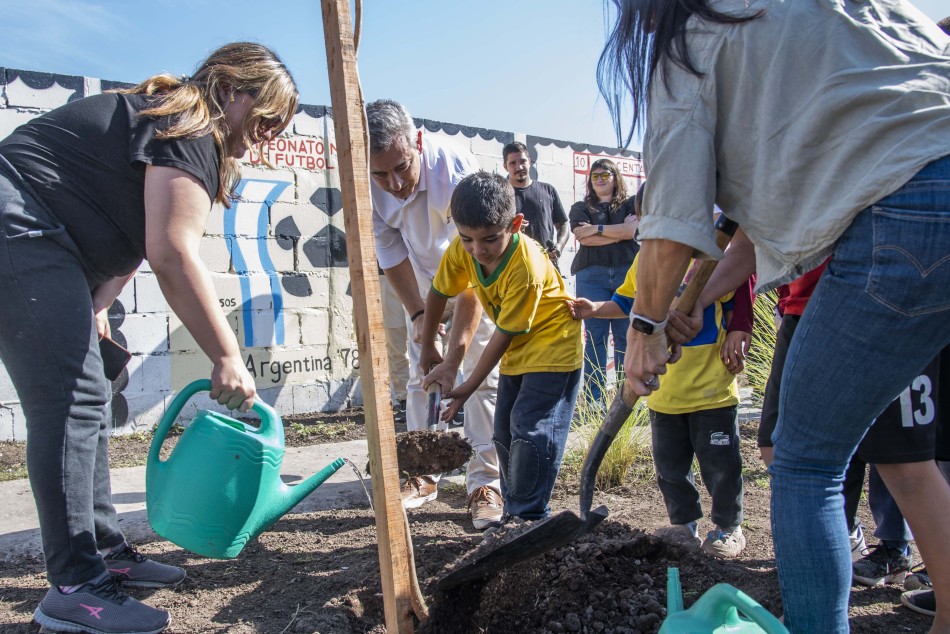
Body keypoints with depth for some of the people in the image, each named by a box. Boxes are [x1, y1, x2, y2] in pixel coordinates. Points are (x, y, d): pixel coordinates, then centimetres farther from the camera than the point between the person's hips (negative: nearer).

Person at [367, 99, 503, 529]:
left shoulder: (458, 170, -38)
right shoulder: (367, 186, -23)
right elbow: (391, 255, -10)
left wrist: (456, 351, -41)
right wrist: (418, 314, -12)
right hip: (422, 280, 4)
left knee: (482, 375, -9)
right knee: (419, 376, 4)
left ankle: (485, 482, -1)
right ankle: (423, 476, 15)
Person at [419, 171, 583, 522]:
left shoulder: (526, 268, -35)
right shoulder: (462, 249, -16)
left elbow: (505, 333, -27)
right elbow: (439, 292, 0)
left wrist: (469, 387, -19)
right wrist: (428, 349, 8)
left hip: (552, 346, -8)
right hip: (517, 349, 8)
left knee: (531, 431, -14)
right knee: (505, 431, 11)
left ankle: (530, 517, -1)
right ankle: (513, 510, 24)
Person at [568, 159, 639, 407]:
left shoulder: (630, 204, 16)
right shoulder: (580, 208, 15)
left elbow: (636, 229, -4)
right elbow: (584, 238, -3)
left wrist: (597, 229, -4)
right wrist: (621, 231, -3)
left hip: (627, 272, 1)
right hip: (592, 275, 0)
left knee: (626, 337, -1)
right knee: (595, 337, -4)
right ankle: (593, 400, -1)